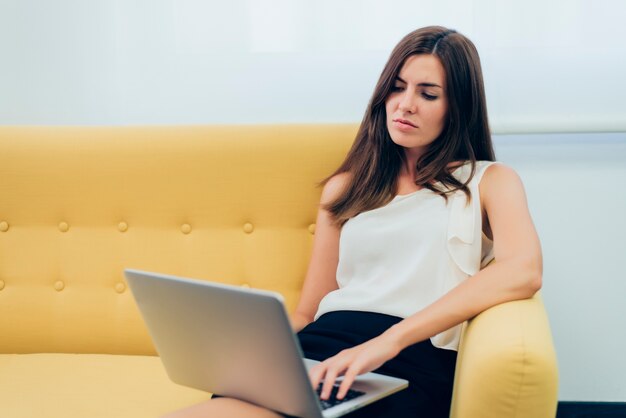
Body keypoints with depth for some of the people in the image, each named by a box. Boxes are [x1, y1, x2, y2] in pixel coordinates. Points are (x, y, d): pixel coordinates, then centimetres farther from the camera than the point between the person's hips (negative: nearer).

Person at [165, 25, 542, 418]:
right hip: (320, 353, 4)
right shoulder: (347, 187, 24)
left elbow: (523, 271, -11)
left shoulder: (489, 182, 11)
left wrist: (389, 340, -21)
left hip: (414, 361, -4)